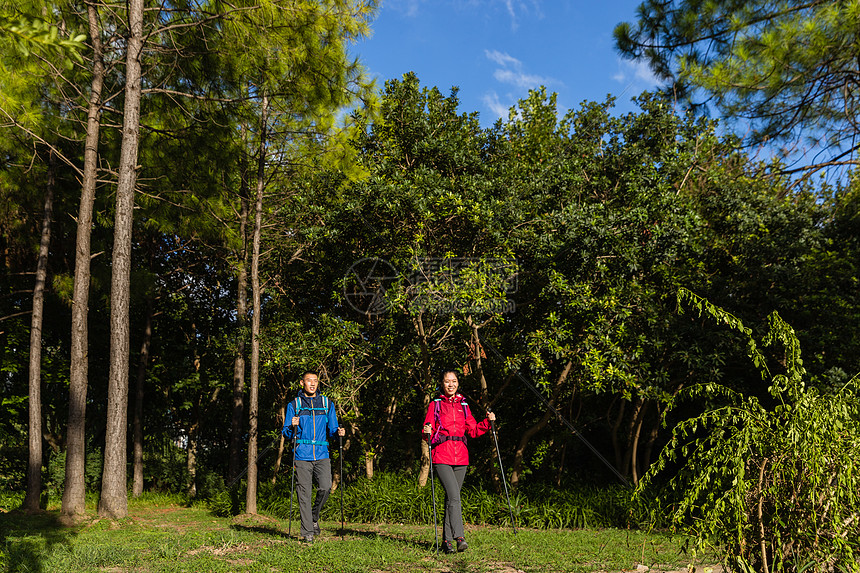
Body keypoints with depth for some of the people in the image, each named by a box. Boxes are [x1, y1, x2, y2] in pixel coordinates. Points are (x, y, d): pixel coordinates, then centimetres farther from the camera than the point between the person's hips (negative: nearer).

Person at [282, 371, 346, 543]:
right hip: (302, 455, -1)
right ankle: (307, 532, 6)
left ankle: (314, 517, 14)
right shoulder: (294, 405, 9)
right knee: (304, 493, -3)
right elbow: (286, 433, 8)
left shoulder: (327, 403, 14)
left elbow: (331, 429, 17)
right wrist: (292, 427, -14)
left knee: (325, 487, -13)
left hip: (322, 454, 1)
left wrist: (338, 432, -6)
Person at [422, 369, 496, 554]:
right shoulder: (435, 405, 3)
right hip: (441, 457, -4)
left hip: (461, 457, 4)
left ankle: (447, 540, 16)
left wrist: (488, 421, -1)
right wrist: (427, 433, -21)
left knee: (452, 499, 8)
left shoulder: (463, 405, 14)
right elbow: (429, 433, 0)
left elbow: (473, 431, 13)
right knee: (454, 496, -18)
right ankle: (459, 537, -20)